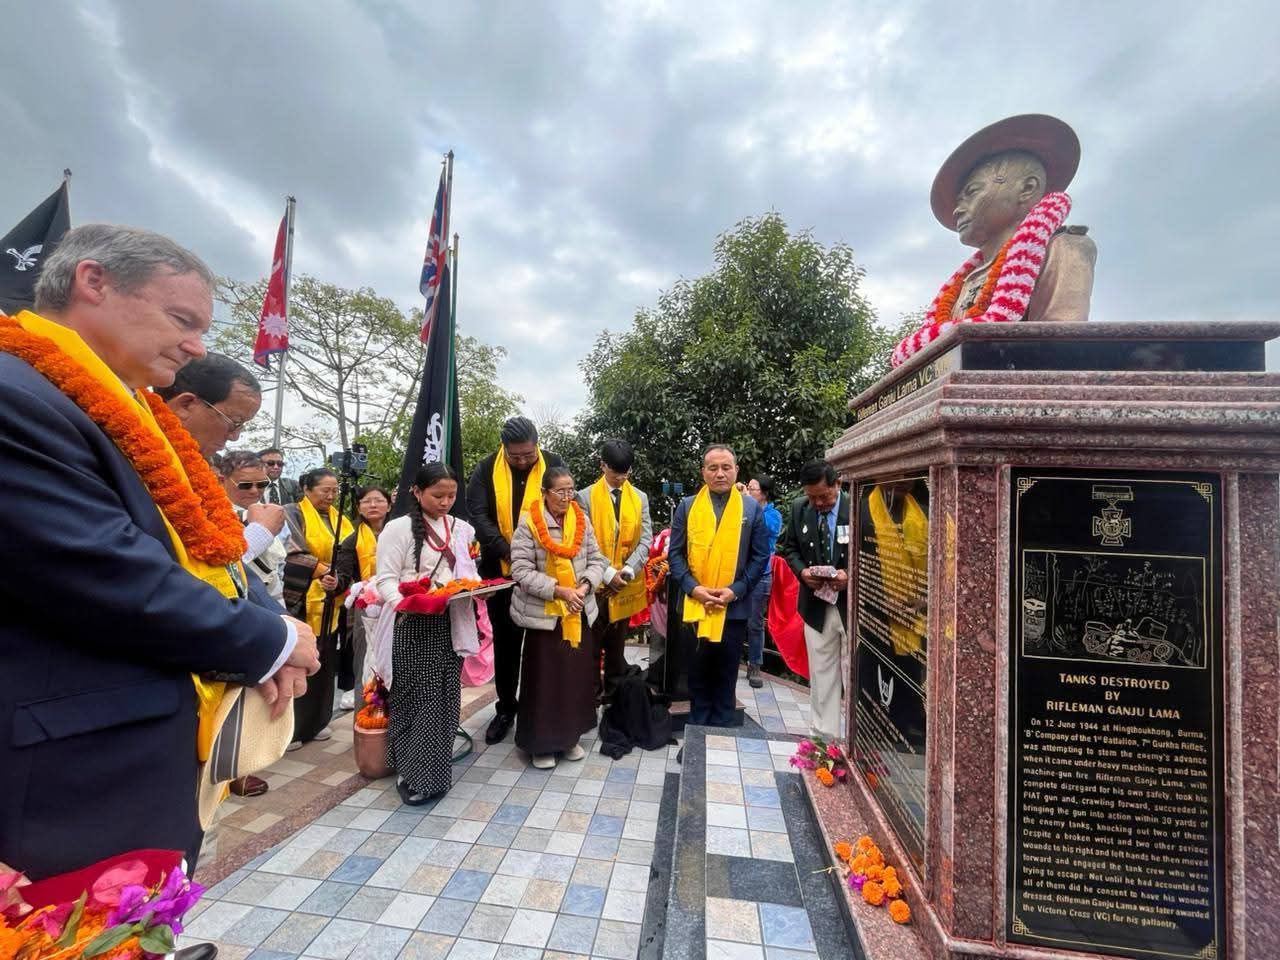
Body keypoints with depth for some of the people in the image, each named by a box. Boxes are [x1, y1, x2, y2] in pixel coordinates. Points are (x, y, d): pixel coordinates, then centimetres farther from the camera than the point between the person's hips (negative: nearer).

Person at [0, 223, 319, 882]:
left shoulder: (128, 410, 11)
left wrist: (254, 646, -5)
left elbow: (197, 553, 11)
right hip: (86, 778, -9)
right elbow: (110, 577, -26)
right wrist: (271, 640, -13)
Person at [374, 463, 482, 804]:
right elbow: (386, 581, -9)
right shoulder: (399, 528, -5)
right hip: (413, 626, -4)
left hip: (450, 625, 5)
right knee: (415, 700, 2)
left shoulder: (462, 529, 10)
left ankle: (434, 772, 28)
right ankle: (412, 773, 20)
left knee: (445, 700, 11)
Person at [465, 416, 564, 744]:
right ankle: (506, 708, 30)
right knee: (505, 641, 13)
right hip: (500, 570, 1)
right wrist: (508, 552, -21)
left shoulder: (554, 465, -4)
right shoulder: (486, 470, -3)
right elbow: (477, 515, -10)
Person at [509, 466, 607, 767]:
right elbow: (521, 571, -16)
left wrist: (585, 586, -15)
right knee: (544, 678, 6)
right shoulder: (529, 523, -11)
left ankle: (570, 736, 32)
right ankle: (541, 743, 25)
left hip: (579, 612, 4)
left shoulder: (582, 519, 2)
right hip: (544, 614, -4)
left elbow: (597, 560, 3)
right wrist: (559, 590, -22)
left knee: (578, 674, 12)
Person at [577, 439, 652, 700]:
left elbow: (646, 539, -1)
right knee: (592, 644, 7)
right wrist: (608, 573, -16)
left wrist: (628, 570, -14)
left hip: (627, 585, 3)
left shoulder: (640, 498, 4)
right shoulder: (586, 497, -5)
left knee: (617, 644, 16)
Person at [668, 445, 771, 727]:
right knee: (698, 675, 14)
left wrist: (736, 590, -11)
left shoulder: (752, 508, 0)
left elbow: (760, 556, -1)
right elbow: (675, 554, 0)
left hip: (734, 607, 0)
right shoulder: (687, 506, 1)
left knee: (726, 676, 14)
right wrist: (693, 588, -12)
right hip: (693, 605, 1)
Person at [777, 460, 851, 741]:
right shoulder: (799, 507, 1)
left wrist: (851, 575, -19)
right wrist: (803, 571, -7)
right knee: (821, 675, 13)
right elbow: (789, 548, 11)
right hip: (816, 605, 4)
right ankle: (824, 737, 27)